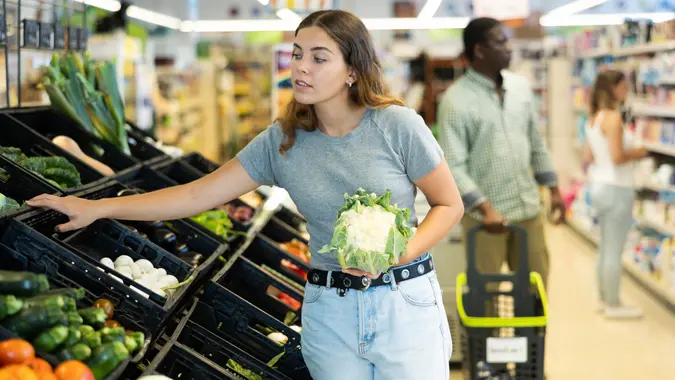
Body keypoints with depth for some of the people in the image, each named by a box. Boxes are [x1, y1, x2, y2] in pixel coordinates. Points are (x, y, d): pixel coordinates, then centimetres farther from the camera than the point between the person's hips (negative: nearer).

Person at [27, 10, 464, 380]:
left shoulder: (396, 124, -10)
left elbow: (450, 205, -2)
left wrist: (402, 252, -20)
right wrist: (99, 207, -6)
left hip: (404, 301, -2)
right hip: (329, 311, 3)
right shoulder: (281, 141, -1)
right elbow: (198, 194, -1)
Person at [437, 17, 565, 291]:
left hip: (528, 209, 6)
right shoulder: (456, 100, -14)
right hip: (484, 215, -6)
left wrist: (553, 188, 15)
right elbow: (453, 167, -18)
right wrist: (486, 208, -26)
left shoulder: (520, 87, 7)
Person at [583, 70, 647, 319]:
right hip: (616, 188, -10)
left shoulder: (594, 118, 10)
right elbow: (617, 157, -24)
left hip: (599, 185, 10)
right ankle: (613, 305, 7)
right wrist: (638, 153, -7)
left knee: (605, 248, 18)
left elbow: (588, 157, 14)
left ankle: (604, 299, 28)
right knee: (614, 250, -1)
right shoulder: (613, 117, -18)